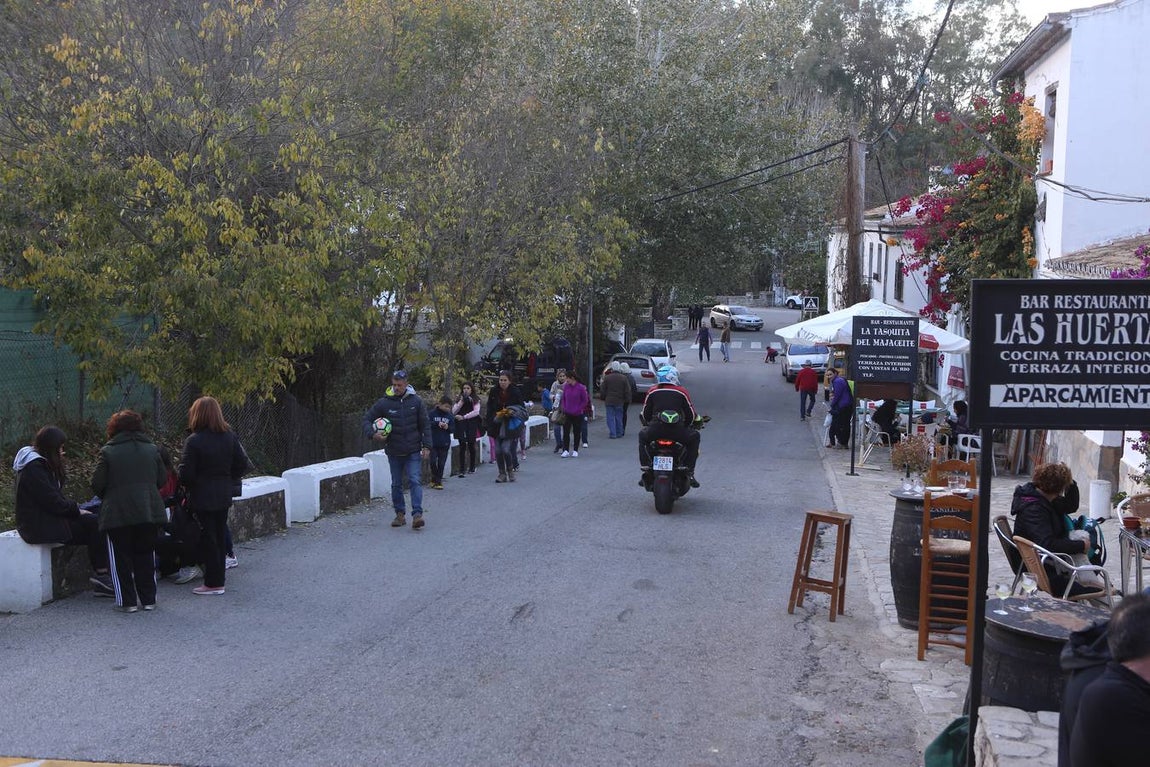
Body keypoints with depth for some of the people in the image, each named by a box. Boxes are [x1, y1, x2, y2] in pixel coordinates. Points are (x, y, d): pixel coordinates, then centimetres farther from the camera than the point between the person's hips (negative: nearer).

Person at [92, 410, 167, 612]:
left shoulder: (108, 451, -5)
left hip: (118, 514, -3)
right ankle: (148, 599, 15)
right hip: (149, 512, 3)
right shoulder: (152, 450, 6)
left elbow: (97, 484, -5)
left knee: (121, 558, 7)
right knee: (146, 556, 13)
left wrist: (107, 497, 14)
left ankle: (128, 601, 8)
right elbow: (162, 480, 9)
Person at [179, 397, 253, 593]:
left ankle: (213, 584, 6)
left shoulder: (193, 441, -16)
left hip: (202, 497, -5)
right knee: (220, 537, 15)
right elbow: (243, 465, 1)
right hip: (224, 496, 5)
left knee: (208, 539, 2)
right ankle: (219, 580, 22)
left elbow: (185, 475, -16)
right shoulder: (230, 437, 0)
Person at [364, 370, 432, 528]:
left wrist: (427, 445, -5)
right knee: (396, 484, 11)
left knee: (415, 481, -12)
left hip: (413, 451, -1)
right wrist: (372, 433, -17)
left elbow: (425, 425, 1)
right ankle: (400, 514, 22)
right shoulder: (384, 402, -5)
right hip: (394, 452, 1)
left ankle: (417, 514, -15)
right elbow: (367, 418, 2)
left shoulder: (416, 401, -3)